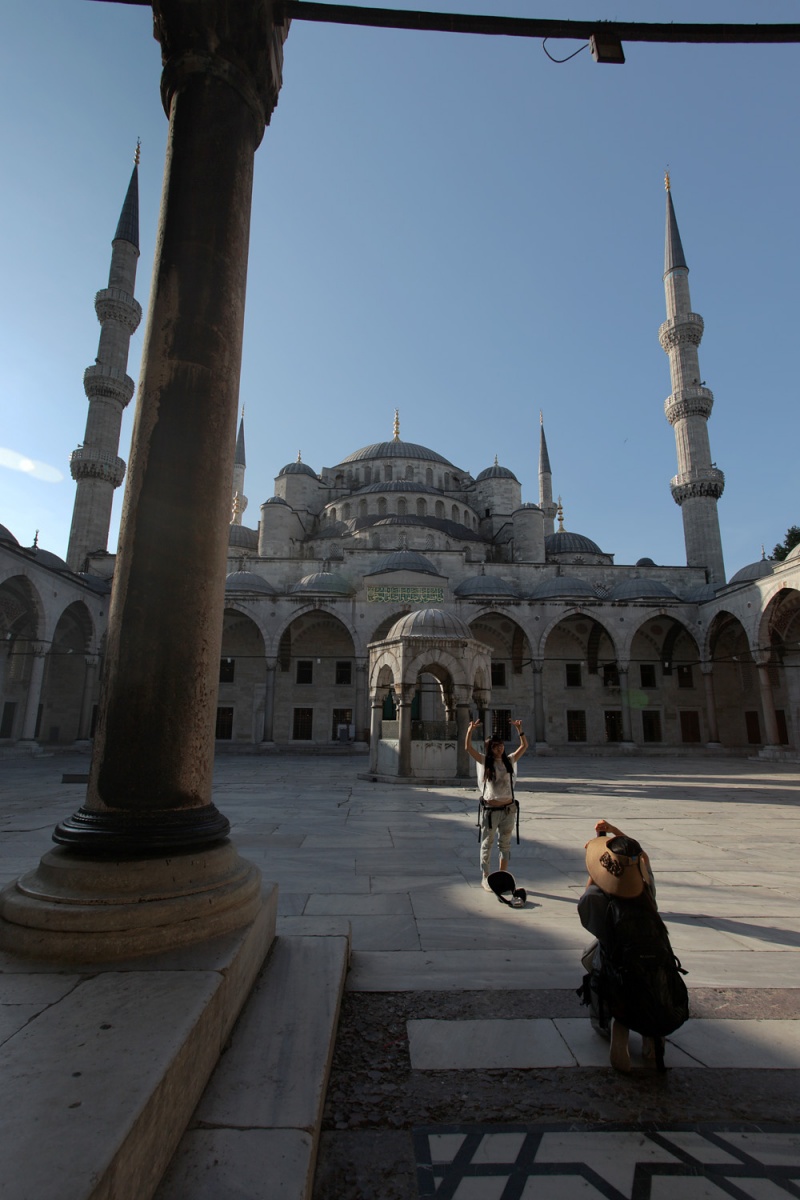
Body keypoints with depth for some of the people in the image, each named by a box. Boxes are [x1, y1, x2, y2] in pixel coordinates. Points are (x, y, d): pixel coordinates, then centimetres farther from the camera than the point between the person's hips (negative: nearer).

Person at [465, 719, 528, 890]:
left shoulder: (509, 760, 4)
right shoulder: (484, 761, -5)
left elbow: (524, 746, 3)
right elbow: (468, 748, -15)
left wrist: (519, 729, -9)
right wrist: (470, 730, -27)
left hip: (508, 809, 3)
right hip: (490, 809, -3)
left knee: (505, 844, 14)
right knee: (487, 844, 7)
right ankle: (485, 878, 16)